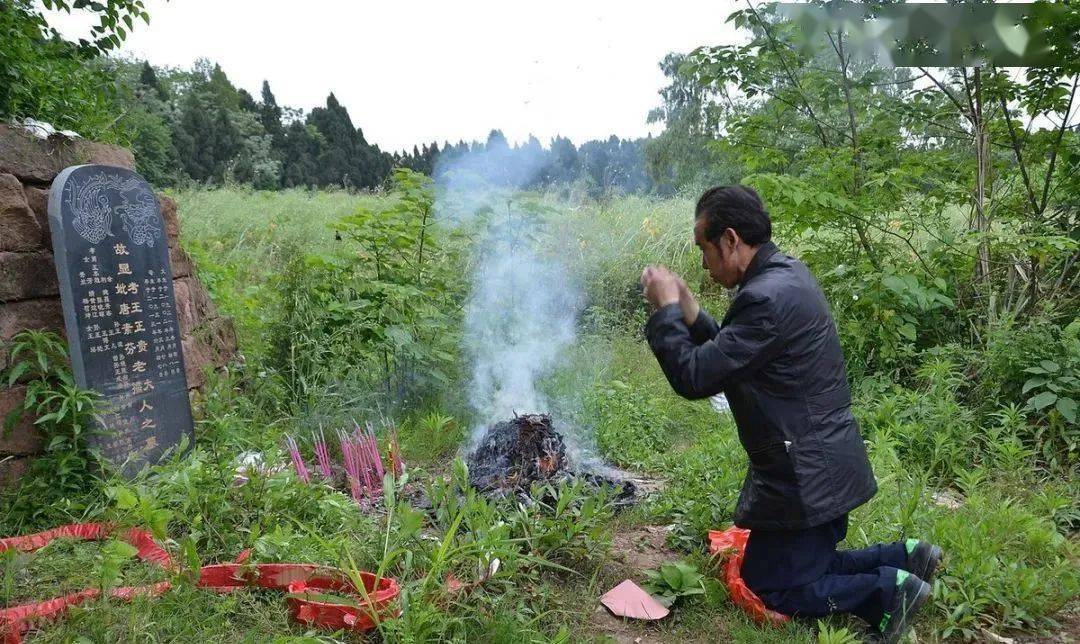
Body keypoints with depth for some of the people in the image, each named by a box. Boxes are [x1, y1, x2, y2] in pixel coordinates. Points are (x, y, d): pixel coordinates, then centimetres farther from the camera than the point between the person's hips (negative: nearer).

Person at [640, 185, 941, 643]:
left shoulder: (768, 297, -29)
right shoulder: (786, 274, 4)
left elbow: (694, 377, -26)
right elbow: (728, 357, 11)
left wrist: (665, 308, -15)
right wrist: (687, 310, 1)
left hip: (804, 475, -10)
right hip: (822, 462, 10)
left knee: (768, 586, 7)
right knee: (810, 564, 25)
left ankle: (888, 590, 6)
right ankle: (902, 557, 19)